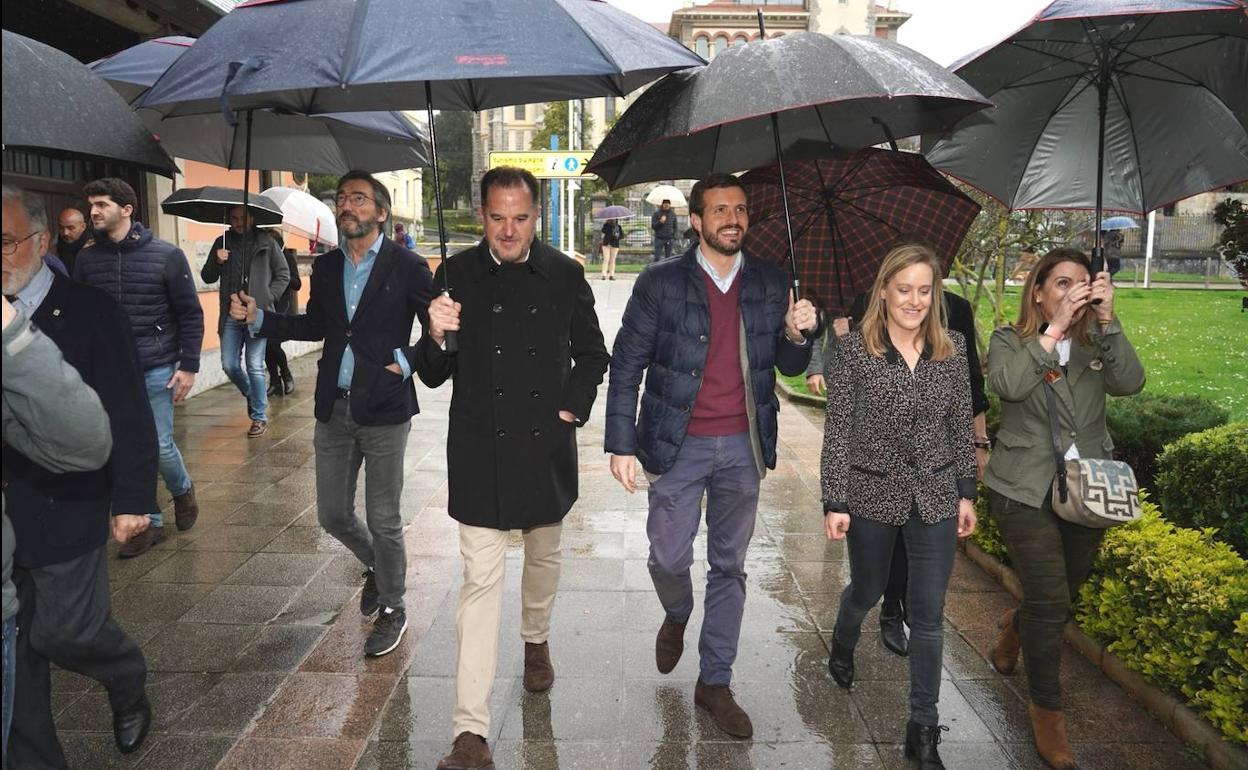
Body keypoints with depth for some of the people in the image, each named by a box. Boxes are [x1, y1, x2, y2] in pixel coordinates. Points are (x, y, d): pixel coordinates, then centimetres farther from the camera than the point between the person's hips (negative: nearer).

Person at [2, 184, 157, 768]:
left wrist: (133, 499, -11)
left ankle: (128, 681, 34)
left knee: (65, 631, 1)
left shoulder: (90, 311, -8)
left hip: (65, 508, -4)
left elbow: (128, 414, -9)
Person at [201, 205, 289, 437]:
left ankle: (260, 416, 9)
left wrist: (268, 298, -4)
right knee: (230, 365, 4)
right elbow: (207, 277, 11)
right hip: (231, 316, 3)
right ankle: (252, 396, 32)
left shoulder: (266, 242, 1)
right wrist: (217, 262, -9)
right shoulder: (222, 242, 9)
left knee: (255, 367, -3)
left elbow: (283, 274, 6)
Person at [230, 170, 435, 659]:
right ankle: (376, 566, 42)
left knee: (383, 519, 5)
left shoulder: (407, 267, -7)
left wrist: (406, 361, -15)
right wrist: (259, 318, 10)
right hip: (334, 409, 5)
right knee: (332, 514, 12)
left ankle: (391, 608, 26)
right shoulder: (325, 267, 9)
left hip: (384, 409, -5)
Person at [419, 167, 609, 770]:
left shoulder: (565, 275, 0)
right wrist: (437, 338, -23)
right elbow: (433, 376, -3)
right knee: (481, 580, -4)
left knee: (543, 554, 21)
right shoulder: (456, 275, -4)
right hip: (479, 450, -2)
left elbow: (592, 353, 12)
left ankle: (536, 640, 51)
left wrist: (575, 405, -1)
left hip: (546, 447, 2)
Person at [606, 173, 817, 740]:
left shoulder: (771, 285, 4)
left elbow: (789, 366, 9)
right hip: (678, 446, -2)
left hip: (743, 446, 3)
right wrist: (621, 444, -9)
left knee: (729, 567, 10)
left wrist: (796, 335, -13)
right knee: (669, 559, 2)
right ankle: (677, 617, 39)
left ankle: (715, 683, 25)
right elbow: (626, 367, -4)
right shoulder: (661, 283, -5)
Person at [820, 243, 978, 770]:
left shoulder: (952, 350, 0)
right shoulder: (853, 350, -9)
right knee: (867, 590, 19)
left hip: (935, 498, 2)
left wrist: (966, 493, 6)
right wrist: (834, 502, -11)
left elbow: (961, 426, 7)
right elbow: (837, 429, -9)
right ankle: (842, 647, 53)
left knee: (928, 614, 4)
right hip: (872, 495, -2)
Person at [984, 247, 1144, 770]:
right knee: (1051, 600, -8)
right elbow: (1008, 384, -23)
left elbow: (1130, 382, -13)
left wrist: (1106, 320, -21)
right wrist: (1055, 327, -24)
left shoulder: (1097, 344, 5)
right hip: (1026, 491, -4)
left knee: (1064, 593, 18)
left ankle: (1017, 626, 52)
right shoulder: (1009, 340, -2)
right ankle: (1047, 710, 12)